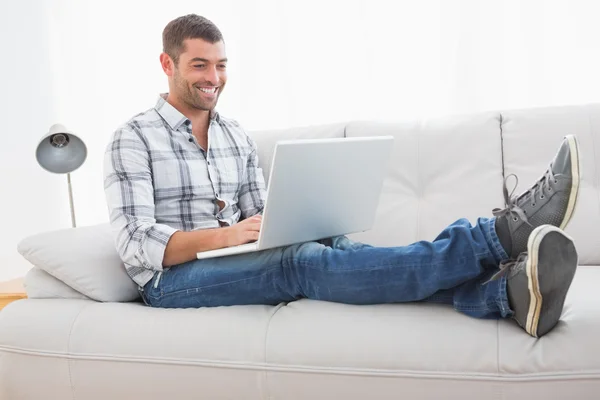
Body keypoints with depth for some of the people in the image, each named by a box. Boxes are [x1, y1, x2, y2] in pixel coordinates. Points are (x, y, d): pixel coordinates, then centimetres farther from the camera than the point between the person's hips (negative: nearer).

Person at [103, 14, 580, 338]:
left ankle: (507, 291, -48)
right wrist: (224, 235, -26)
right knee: (302, 262, -32)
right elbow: (137, 246, -12)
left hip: (237, 263, 5)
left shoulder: (236, 136, 15)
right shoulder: (133, 139, -2)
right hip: (173, 279, -5)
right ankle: (500, 233, -45)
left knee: (338, 247, -26)